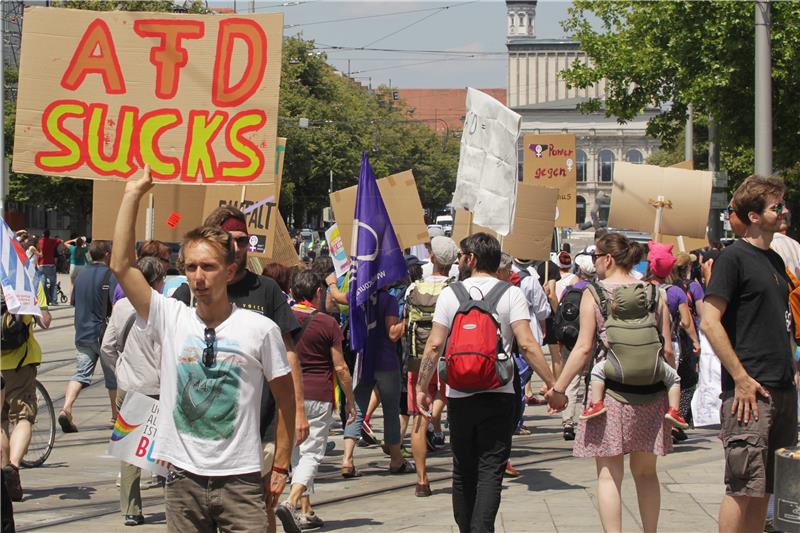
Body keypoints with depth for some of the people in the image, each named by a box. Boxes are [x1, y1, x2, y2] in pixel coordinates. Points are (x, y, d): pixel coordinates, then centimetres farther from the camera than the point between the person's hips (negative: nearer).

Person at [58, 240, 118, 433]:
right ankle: (116, 415, 22)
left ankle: (66, 408, -23)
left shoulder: (81, 275, 8)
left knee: (81, 374, 0)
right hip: (104, 335, -4)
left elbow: (74, 303, 18)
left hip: (82, 334, 5)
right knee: (113, 377, 11)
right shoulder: (110, 275, -10)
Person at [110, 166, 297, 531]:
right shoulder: (171, 319, 1)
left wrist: (280, 467, 3)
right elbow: (121, 265, -6)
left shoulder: (261, 329, -3)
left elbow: (285, 398, 5)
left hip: (240, 478, -2)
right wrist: (133, 194, -7)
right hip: (184, 478, 2)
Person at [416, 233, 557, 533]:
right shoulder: (511, 294, -1)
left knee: (463, 471, 14)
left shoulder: (450, 294, 2)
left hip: (459, 395, 2)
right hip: (498, 395, -1)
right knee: (491, 471, -2)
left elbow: (434, 345, -2)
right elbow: (527, 345, -11)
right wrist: (552, 385, -7)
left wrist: (422, 387, 8)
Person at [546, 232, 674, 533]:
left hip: (609, 390, -4)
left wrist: (558, 389, -4)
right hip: (649, 392, 4)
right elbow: (667, 349, 6)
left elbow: (583, 348, -9)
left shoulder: (594, 293, -3)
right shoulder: (653, 294, 7)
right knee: (645, 471, 15)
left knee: (609, 474, 0)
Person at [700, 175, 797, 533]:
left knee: (764, 488, 10)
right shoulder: (733, 258, -8)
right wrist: (741, 378, -18)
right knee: (743, 487, -7)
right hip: (750, 389, -8)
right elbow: (709, 323, -15)